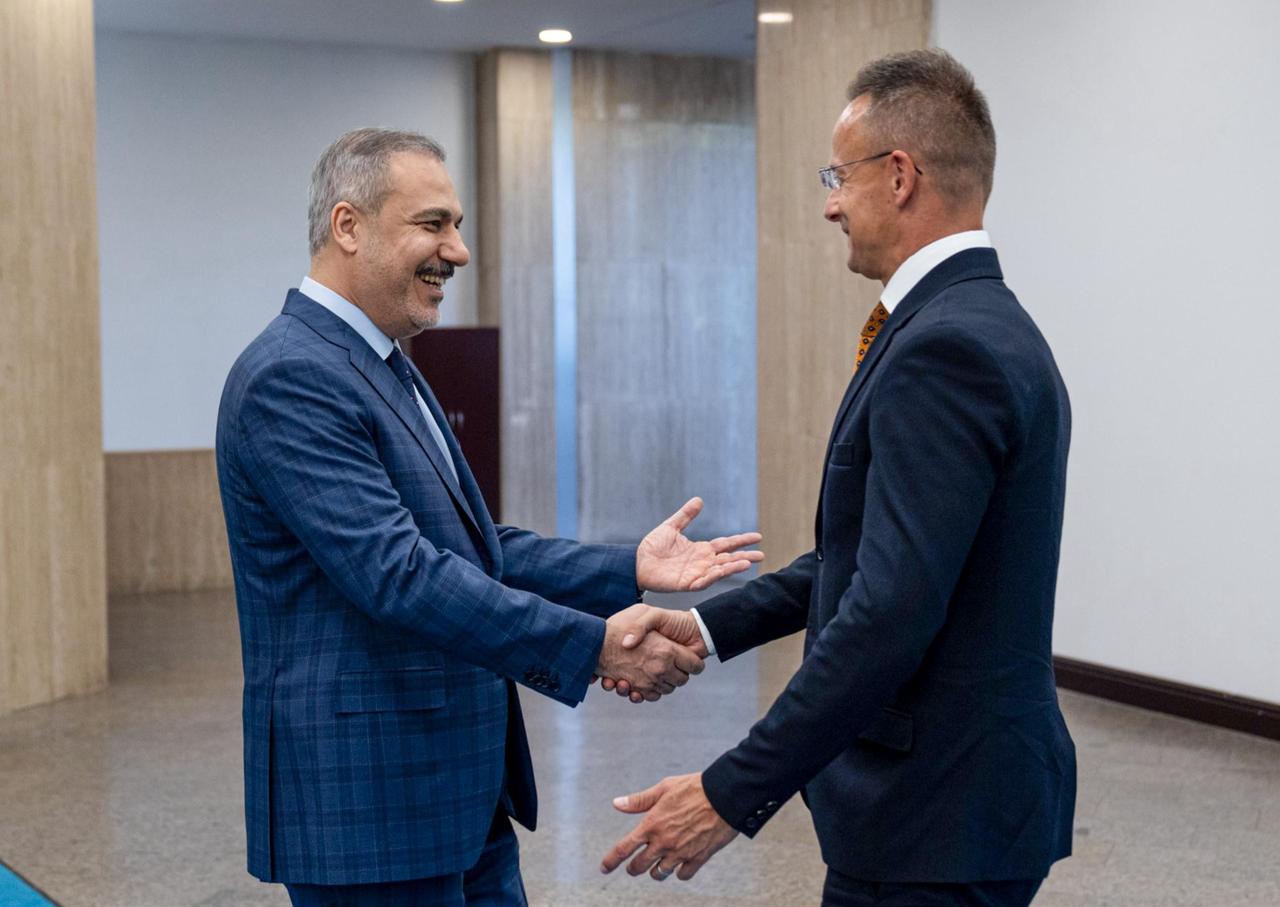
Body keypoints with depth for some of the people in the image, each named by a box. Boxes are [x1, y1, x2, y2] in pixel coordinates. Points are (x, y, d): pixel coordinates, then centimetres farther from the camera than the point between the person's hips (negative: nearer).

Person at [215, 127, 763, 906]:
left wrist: (629, 569, 4)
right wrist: (592, 646, -27)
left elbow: (475, 548, 16)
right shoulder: (290, 378, -17)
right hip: (368, 804, -10)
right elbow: (396, 573, -26)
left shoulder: (387, 370, 14)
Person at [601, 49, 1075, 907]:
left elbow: (890, 613, -26)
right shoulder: (986, 328, 11)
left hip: (936, 823, -9)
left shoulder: (946, 349, -21)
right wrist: (710, 626, 12)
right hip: (966, 792, 9)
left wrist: (733, 794, -22)